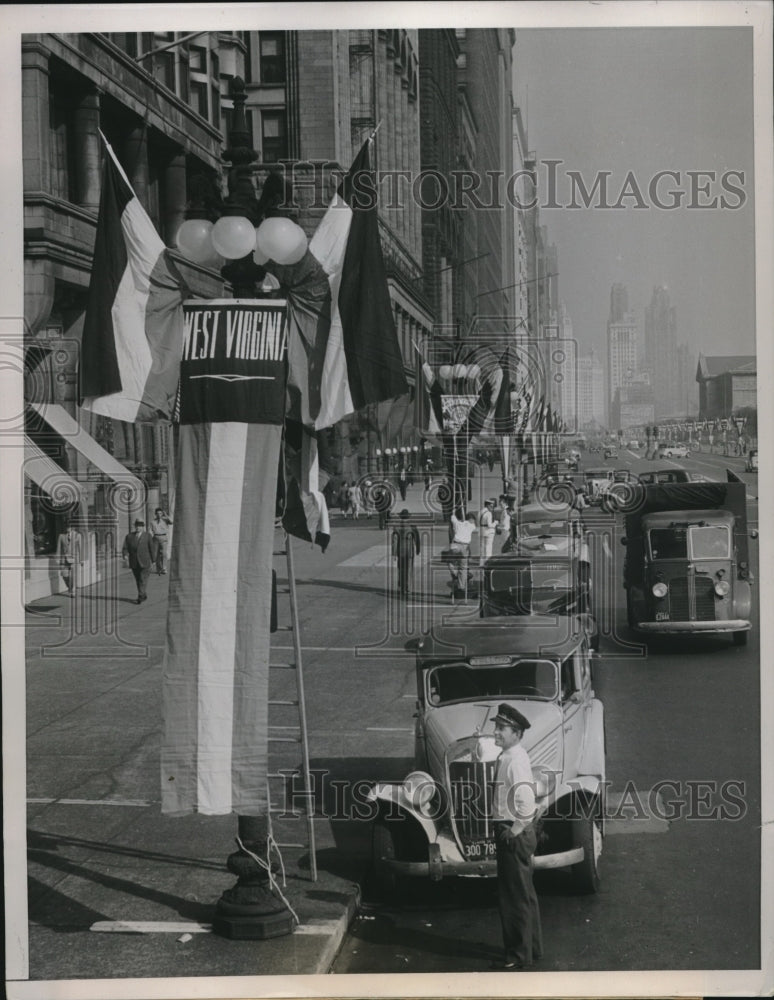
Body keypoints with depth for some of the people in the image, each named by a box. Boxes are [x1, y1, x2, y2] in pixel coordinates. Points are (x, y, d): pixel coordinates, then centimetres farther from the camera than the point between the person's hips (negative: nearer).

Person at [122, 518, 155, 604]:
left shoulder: (148, 536, 1)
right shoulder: (129, 536, 6)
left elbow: (152, 548, 3)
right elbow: (125, 548, 0)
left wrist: (152, 560, 2)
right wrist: (125, 555, -21)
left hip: (145, 563, -3)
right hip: (134, 564, 3)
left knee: (143, 580, -10)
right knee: (138, 581, 11)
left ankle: (140, 598, -13)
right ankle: (144, 596, 25)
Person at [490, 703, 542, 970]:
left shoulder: (515, 761, -20)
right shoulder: (508, 757, 10)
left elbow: (527, 802, -28)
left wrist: (514, 831, -20)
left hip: (514, 835, -10)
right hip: (510, 832, 10)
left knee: (515, 896, -1)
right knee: (524, 894, 20)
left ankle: (518, 955, 8)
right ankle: (531, 947, 33)